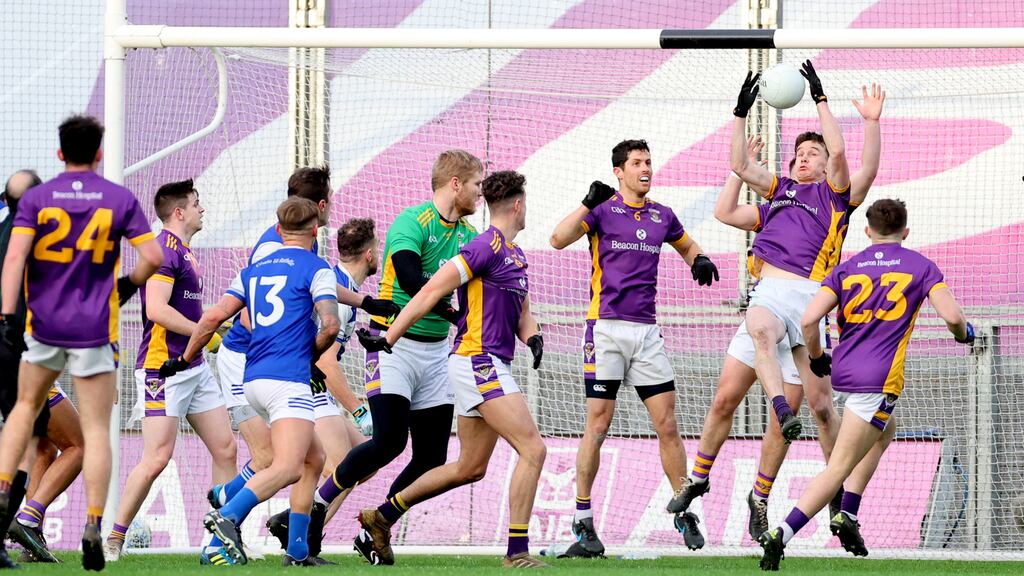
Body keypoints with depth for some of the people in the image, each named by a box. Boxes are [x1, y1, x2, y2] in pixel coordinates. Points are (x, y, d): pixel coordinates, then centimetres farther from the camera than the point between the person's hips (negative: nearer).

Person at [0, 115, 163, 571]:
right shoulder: (120, 199, 0)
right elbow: (152, 258, -5)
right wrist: (128, 284, 14)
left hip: (44, 325, 1)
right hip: (94, 329, -1)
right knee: (96, 430, 1)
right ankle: (93, 527, -9)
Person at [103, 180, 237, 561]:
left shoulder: (183, 251, 18)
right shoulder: (165, 250, -13)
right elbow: (157, 309, -22)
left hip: (195, 368, 10)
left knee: (225, 449, 7)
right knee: (157, 458, -13)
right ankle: (113, 540, -5)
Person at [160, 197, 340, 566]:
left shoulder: (255, 270, 18)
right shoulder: (316, 269, 0)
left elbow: (213, 317, 13)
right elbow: (330, 324, -12)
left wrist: (184, 359, 23)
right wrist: (312, 355, 7)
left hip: (253, 379, 8)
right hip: (288, 380, -8)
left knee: (313, 459, 19)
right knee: (288, 468, -20)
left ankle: (298, 551, 13)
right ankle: (228, 516, -42)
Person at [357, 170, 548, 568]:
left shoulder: (515, 255, 17)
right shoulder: (487, 247, -13)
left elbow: (522, 315, 21)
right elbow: (431, 292, -15)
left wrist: (533, 337, -2)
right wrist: (388, 339, -18)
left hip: (491, 367, 10)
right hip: (477, 361, -10)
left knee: (470, 468, 14)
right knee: (533, 449, -15)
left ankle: (382, 516, 24)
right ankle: (517, 552, -15)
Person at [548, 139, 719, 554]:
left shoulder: (662, 216, 13)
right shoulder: (603, 210, 0)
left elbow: (686, 245, 32)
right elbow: (558, 240, -15)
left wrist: (699, 260, 9)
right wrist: (588, 204, -26)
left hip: (646, 332, 4)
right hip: (606, 329, -4)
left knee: (667, 426, 2)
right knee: (597, 426, -6)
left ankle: (684, 513, 12)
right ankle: (583, 523, -1)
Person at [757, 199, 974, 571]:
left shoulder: (847, 268, 10)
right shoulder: (920, 266, 3)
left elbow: (809, 320, -1)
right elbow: (951, 315, -7)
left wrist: (816, 358, 15)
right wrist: (963, 332, 15)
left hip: (844, 369, 5)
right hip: (880, 379, -5)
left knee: (884, 431, 32)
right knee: (840, 467, -7)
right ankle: (782, 535, -21)